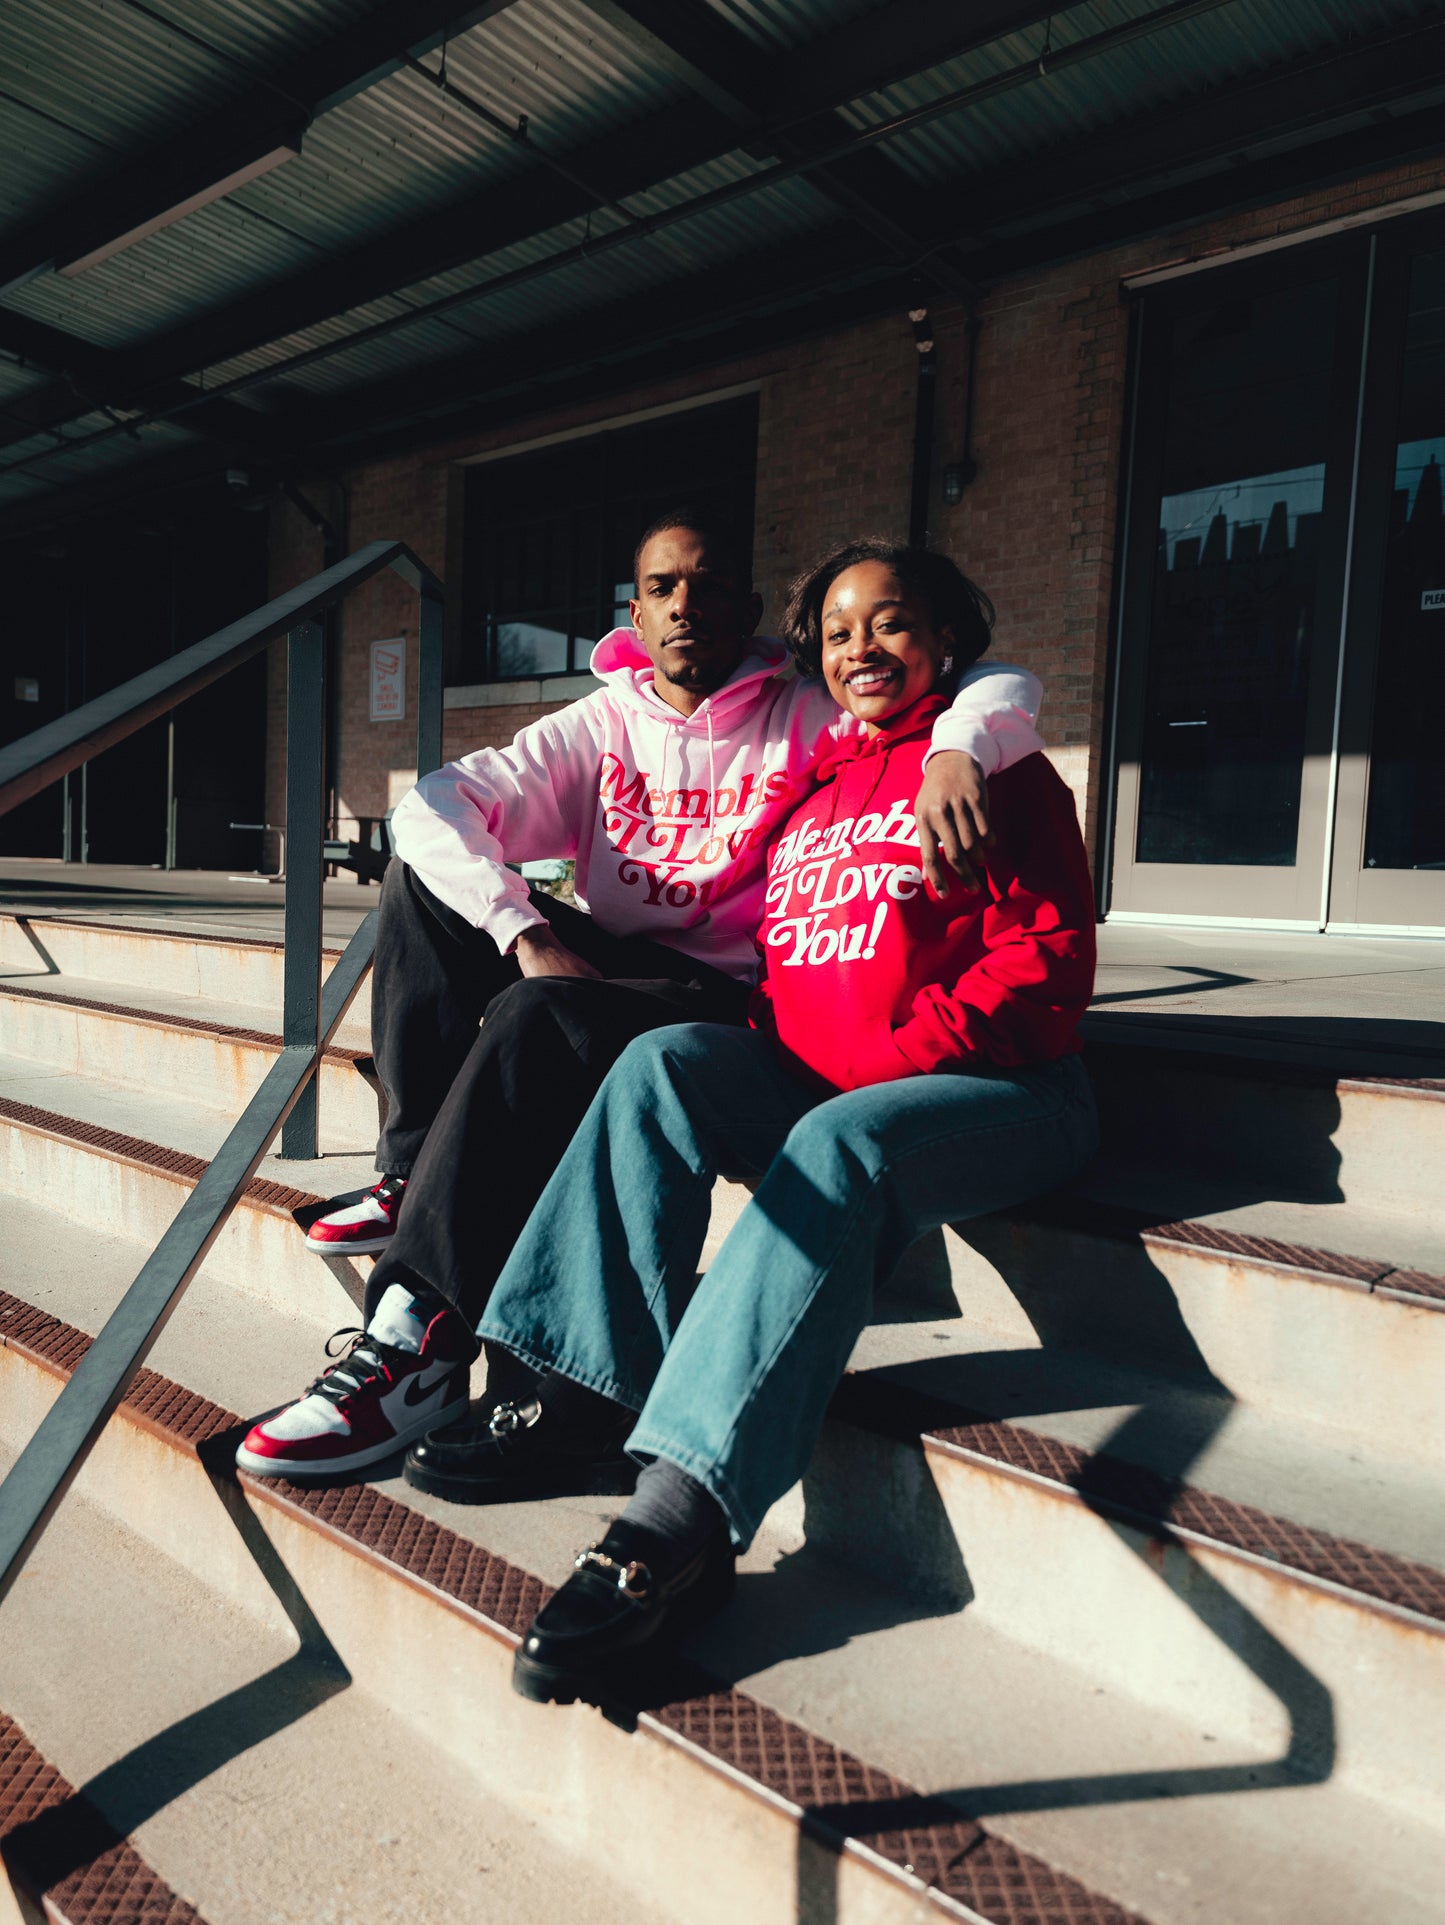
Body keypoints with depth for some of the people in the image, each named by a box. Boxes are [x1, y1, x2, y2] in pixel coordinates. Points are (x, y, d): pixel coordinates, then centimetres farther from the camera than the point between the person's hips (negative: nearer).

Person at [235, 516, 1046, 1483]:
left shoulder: (808, 721, 0)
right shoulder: (600, 725, 7)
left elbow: (1008, 689, -6)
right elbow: (430, 807, -5)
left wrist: (955, 750, -31)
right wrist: (531, 937, -22)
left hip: (727, 995, -5)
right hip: (596, 962, 5)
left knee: (537, 1018, -33)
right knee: (424, 882, -8)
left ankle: (418, 1342, -30)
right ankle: (414, 1178, -9)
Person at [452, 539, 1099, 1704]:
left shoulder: (997, 769, 4)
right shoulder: (808, 791, 22)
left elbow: (1044, 964, -7)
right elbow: (779, 956, 24)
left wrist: (893, 1058, -17)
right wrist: (777, 1061, 2)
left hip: (991, 1088, -5)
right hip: (810, 1079, 6)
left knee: (836, 1148, -35)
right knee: (662, 1062, -18)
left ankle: (684, 1513, -41)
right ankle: (592, 1388, -25)